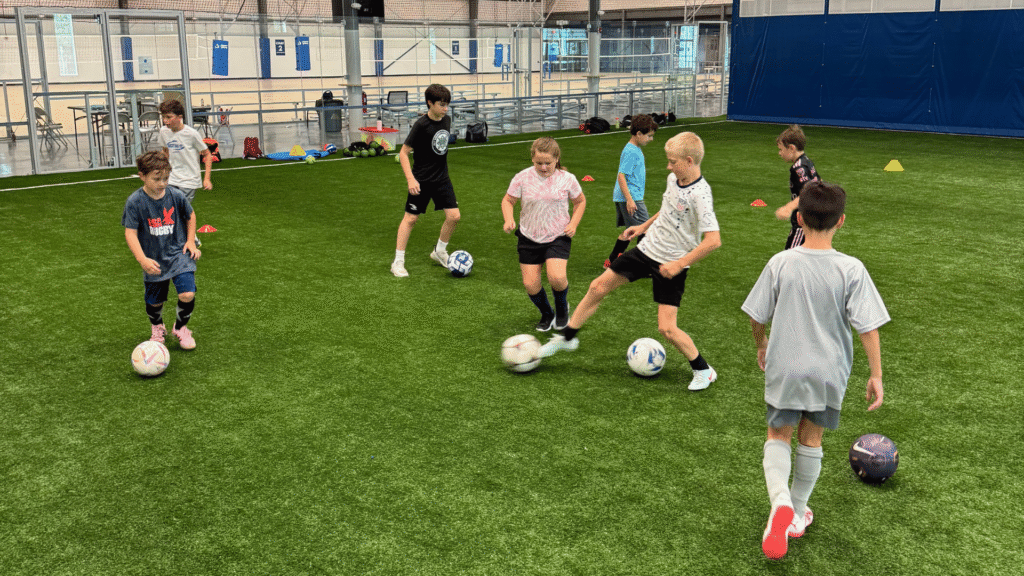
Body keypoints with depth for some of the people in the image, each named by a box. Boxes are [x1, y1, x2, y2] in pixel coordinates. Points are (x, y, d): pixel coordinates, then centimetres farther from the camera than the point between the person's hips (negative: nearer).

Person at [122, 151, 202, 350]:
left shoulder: (176, 196, -8)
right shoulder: (135, 202, -13)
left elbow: (190, 216, 12)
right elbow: (130, 233, -14)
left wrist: (190, 241, 5)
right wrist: (143, 260, -24)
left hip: (178, 254, 0)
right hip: (154, 261, 0)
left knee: (187, 295, -15)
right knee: (154, 302, 10)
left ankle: (180, 328, 15)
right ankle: (157, 329, 45)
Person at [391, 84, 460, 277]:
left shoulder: (446, 120, 1)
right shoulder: (421, 125, -18)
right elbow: (403, 153, -15)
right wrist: (411, 179, -23)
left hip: (442, 178, 6)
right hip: (421, 180, -6)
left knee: (454, 216, -2)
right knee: (410, 218, 2)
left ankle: (439, 251, 22)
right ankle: (398, 261, 11)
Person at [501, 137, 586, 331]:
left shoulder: (567, 179, -6)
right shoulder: (522, 178, -8)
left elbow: (580, 201, 10)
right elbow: (508, 201, 4)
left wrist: (573, 224, -5)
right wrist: (509, 220, -16)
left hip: (558, 237, -2)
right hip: (529, 237, 2)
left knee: (557, 277, -22)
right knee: (530, 284, -2)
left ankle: (562, 307, 12)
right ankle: (547, 314, 28)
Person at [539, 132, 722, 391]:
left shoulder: (699, 194, -25)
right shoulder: (674, 179, 0)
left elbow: (713, 240, -30)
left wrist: (679, 264, -27)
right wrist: (645, 226, 22)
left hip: (671, 265, -8)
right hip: (646, 250, 8)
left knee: (667, 328, -10)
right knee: (598, 287, 8)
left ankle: (703, 370, 14)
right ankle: (566, 337, 25)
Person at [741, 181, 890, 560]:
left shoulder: (781, 263, -11)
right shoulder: (851, 270, -12)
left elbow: (756, 317, -2)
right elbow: (868, 327, -11)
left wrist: (761, 345, 18)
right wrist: (876, 374, 0)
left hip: (784, 369, -1)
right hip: (828, 371, 1)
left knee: (778, 435, 14)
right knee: (811, 440, 18)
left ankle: (780, 502, -11)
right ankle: (797, 516, 31)